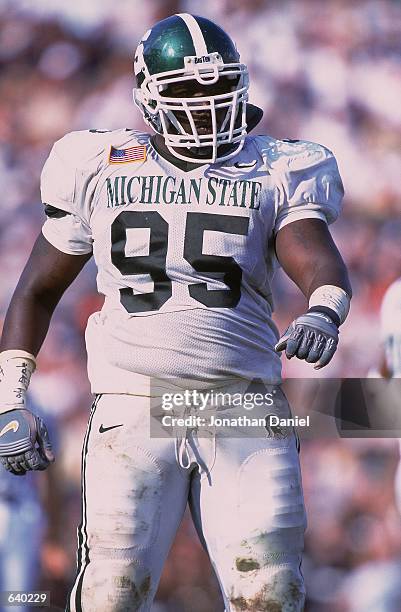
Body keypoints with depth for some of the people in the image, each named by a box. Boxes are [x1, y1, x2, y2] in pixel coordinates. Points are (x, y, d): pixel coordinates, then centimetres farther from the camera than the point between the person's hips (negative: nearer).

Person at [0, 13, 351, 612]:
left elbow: (318, 260, -6)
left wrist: (323, 313, -30)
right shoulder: (100, 170, 12)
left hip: (242, 410, 0)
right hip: (134, 410, 0)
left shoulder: (276, 174, 10)